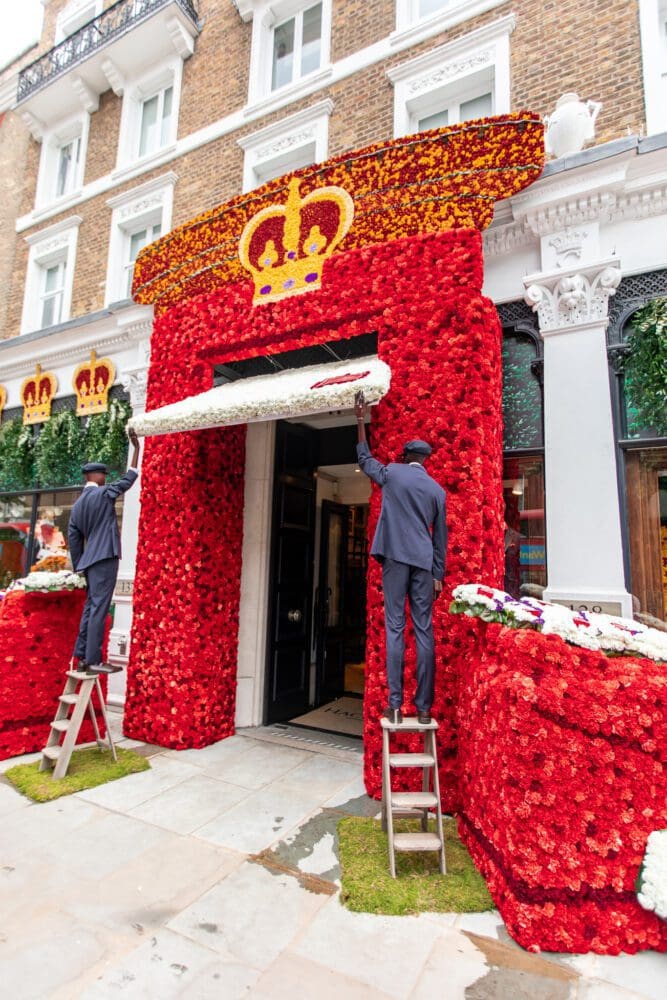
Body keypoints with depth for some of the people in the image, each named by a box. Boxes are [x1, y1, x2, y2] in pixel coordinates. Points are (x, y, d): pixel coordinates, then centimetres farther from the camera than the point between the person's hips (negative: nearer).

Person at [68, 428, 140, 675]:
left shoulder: (78, 504, 17)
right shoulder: (103, 493, -5)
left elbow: (73, 538, 16)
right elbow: (129, 478, 0)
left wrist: (80, 566, 20)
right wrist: (136, 447, 5)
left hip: (91, 560, 8)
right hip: (104, 558, -8)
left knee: (91, 607, 12)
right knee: (99, 608, -9)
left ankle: (82, 656, 15)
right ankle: (93, 660, -8)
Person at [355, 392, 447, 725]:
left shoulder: (392, 472, 5)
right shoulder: (438, 490, 12)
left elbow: (364, 459, 24)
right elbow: (440, 537, 11)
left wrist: (360, 420, 31)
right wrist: (438, 574, 16)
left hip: (395, 557, -2)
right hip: (423, 563, 2)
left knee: (395, 628, -1)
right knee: (424, 631, 3)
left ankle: (395, 706, -2)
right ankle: (423, 707, 5)